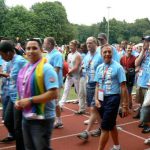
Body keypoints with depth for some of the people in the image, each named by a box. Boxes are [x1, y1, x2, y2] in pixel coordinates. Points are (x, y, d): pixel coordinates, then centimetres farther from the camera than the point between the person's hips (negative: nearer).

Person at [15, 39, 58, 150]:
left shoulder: (46, 68, -16)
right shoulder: (25, 69, 9)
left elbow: (54, 94, -24)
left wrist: (30, 100, -22)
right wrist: (19, 102, 1)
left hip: (42, 119, -8)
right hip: (26, 117, 8)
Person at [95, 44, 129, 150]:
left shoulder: (118, 67, -10)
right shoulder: (99, 68, 7)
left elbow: (123, 87, -11)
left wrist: (125, 105, -12)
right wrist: (96, 99, -1)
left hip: (113, 99, -6)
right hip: (102, 99, 6)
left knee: (105, 127, -5)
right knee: (111, 125, 20)